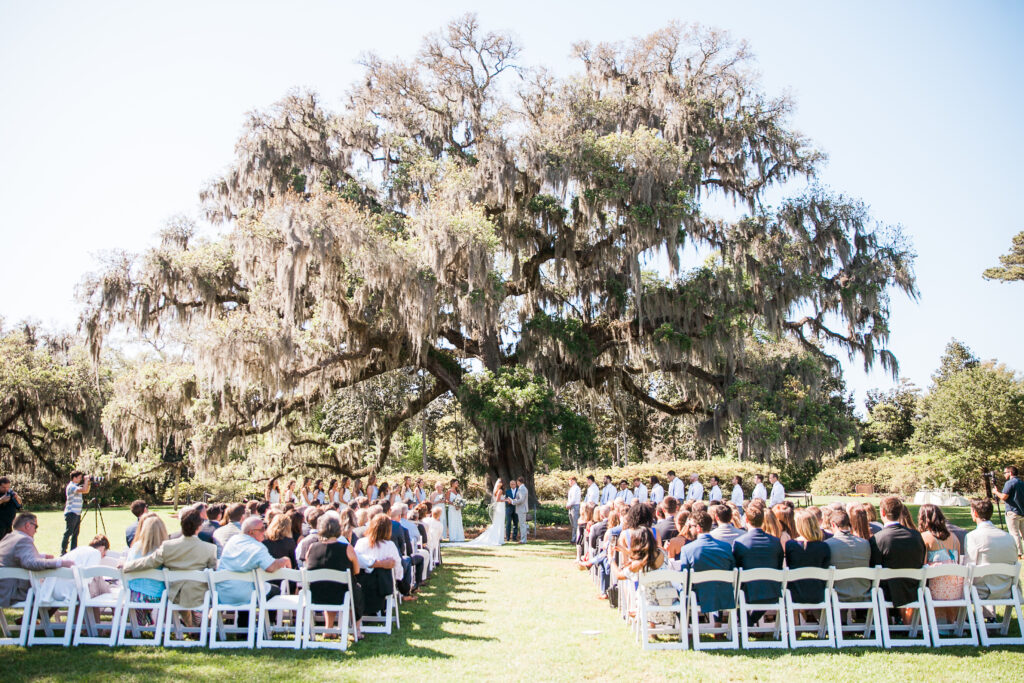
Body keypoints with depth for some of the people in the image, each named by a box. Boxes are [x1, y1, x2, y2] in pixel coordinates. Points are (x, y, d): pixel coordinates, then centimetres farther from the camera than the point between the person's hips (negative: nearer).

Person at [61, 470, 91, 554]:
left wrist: (89, 483, 10)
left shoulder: (77, 486, 14)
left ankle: (74, 551, 16)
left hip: (77, 513, 9)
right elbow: (84, 490, -25)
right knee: (68, 533, -7)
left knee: (75, 533, 11)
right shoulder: (71, 486, -14)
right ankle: (63, 552, -4)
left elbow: (87, 491, 25)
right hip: (71, 513, -9)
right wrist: (86, 480, -13)